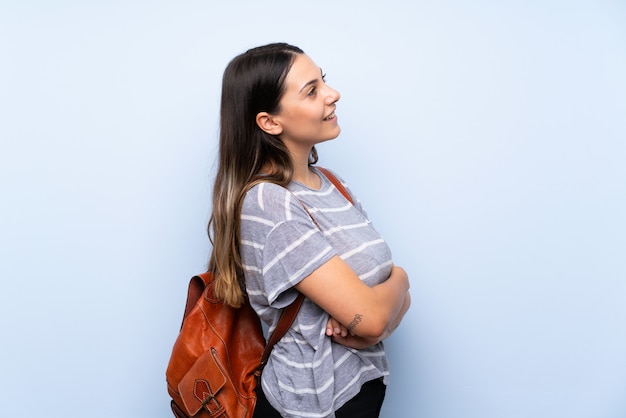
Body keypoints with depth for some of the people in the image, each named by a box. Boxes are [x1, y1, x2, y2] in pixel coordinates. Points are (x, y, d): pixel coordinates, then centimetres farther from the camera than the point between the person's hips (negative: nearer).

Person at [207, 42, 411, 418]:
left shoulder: (330, 183, 1)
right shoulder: (266, 204, -23)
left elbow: (399, 298, 3)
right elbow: (369, 318, -25)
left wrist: (376, 324, -17)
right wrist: (398, 278, -5)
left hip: (366, 383, 7)